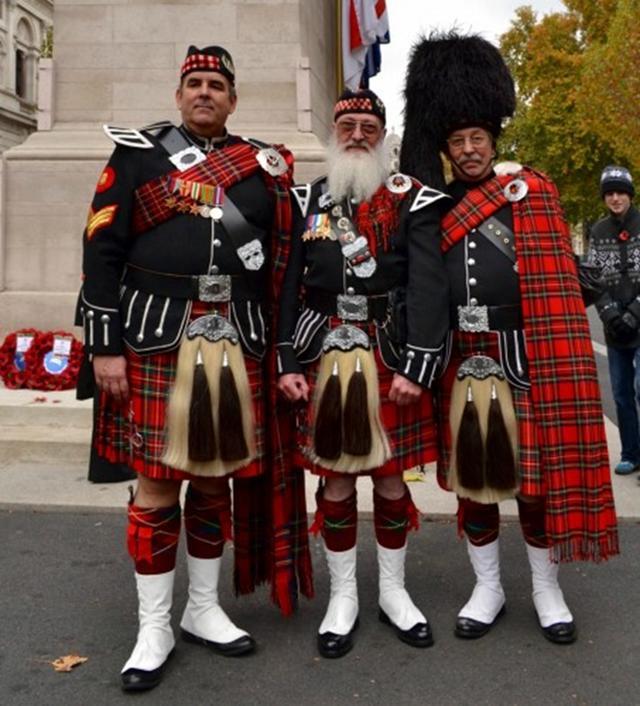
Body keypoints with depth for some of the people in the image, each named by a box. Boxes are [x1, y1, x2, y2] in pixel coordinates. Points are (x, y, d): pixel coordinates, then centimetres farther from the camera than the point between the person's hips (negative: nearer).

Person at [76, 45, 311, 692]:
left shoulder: (264, 165, 12)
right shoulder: (137, 154, 4)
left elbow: (281, 264, 15)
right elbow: (102, 249, -2)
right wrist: (104, 346, -9)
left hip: (237, 343, 3)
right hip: (155, 340, -3)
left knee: (218, 478, 10)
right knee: (156, 486, 0)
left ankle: (203, 610, 26)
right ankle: (154, 628, 14)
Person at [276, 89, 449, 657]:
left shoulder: (412, 200, 1)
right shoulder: (307, 201, 9)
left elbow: (429, 287, -6)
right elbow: (289, 287, 7)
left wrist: (417, 369, -14)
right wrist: (287, 364, -1)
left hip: (392, 359, -1)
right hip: (324, 359, 1)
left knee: (390, 477, 8)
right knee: (336, 481, 6)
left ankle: (393, 591, 28)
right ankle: (343, 596, 23)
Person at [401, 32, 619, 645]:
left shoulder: (532, 191, -1)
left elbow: (555, 283, -7)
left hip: (523, 358, -3)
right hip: (462, 362, 3)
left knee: (534, 472, 7)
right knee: (471, 478, 10)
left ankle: (546, 590, 25)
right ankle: (487, 589, 26)